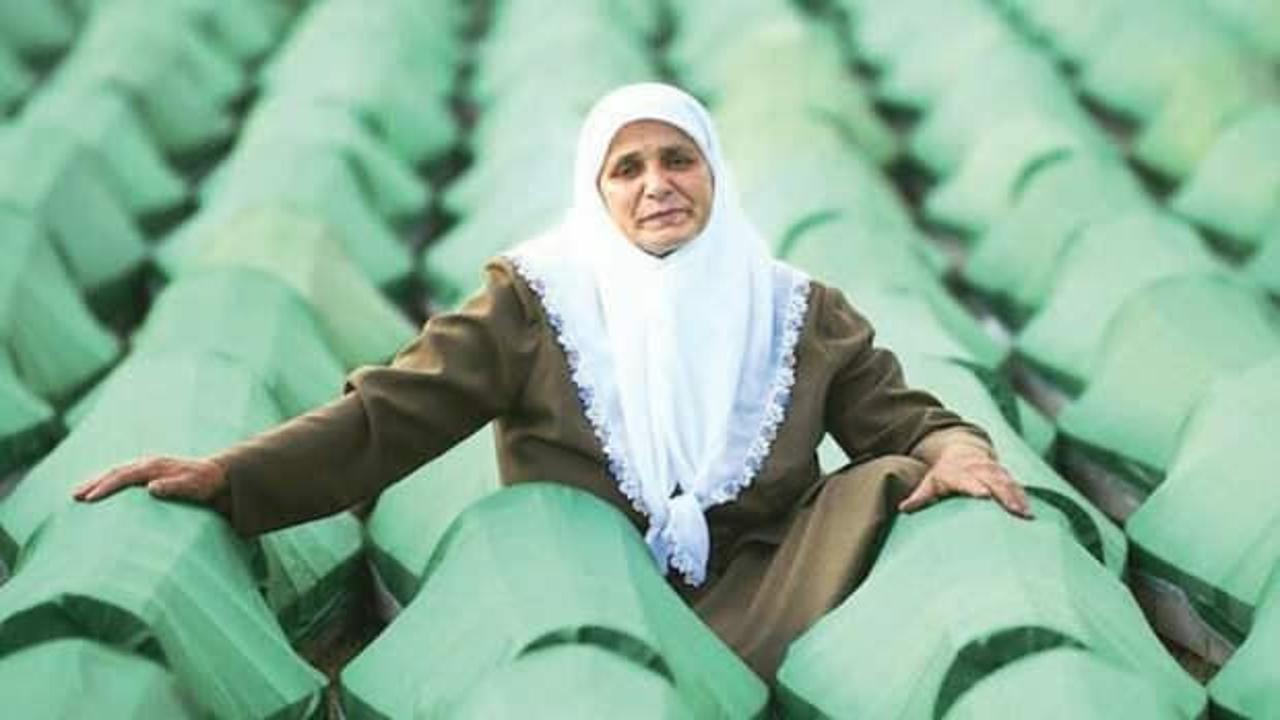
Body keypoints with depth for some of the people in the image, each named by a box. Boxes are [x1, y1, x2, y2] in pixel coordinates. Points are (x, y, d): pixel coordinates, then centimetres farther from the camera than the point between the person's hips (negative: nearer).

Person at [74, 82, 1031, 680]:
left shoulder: (799, 311, 12)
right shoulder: (539, 298, 5)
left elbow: (900, 419, 9)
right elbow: (393, 413, -2)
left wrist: (953, 450, -18)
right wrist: (230, 476, -16)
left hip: (755, 599, 3)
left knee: (886, 485, -23)